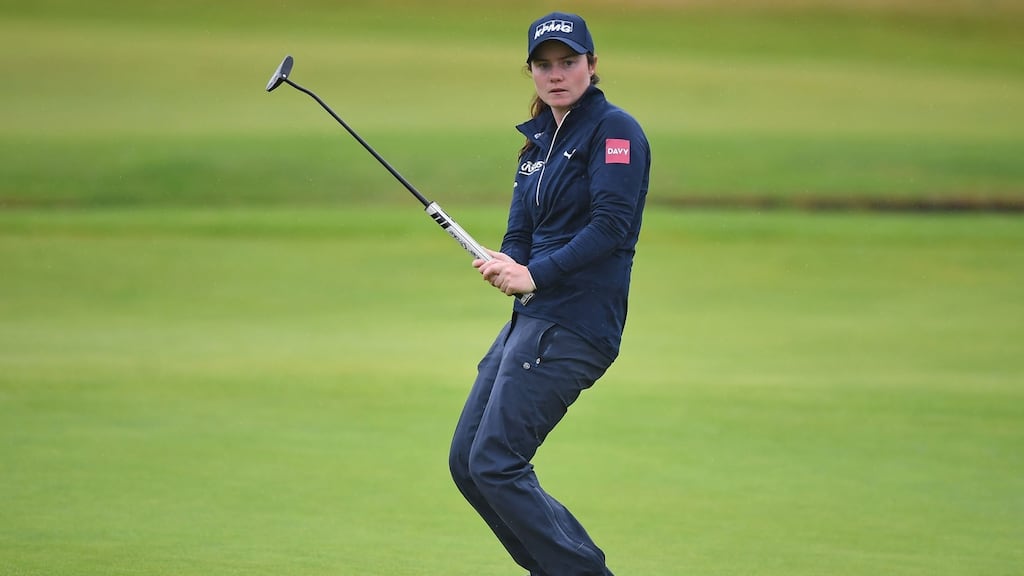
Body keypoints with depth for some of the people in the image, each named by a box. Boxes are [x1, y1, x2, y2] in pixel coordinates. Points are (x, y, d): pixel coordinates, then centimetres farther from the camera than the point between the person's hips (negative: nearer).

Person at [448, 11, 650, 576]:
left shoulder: (614, 130, -8)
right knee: (467, 462, 8)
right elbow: (521, 231, 14)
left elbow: (612, 224, -19)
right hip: (533, 318, 10)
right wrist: (506, 265, -9)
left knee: (495, 465, -15)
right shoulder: (538, 142, 18)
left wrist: (537, 274, -20)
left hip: (575, 325, -10)